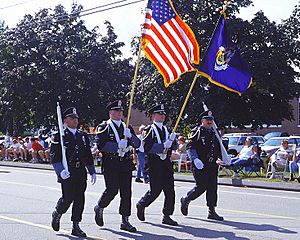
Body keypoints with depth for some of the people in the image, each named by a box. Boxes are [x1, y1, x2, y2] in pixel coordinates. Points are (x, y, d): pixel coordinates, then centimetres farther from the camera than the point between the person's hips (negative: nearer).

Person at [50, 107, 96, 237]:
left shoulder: (83, 136, 16)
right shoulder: (59, 136, -2)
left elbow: (88, 155, 20)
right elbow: (54, 156, -8)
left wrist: (92, 172, 15)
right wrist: (61, 171, -21)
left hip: (81, 173, 5)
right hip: (67, 173, -5)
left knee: (80, 199, 1)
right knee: (68, 197, -9)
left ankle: (76, 227, 8)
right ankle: (57, 214, 22)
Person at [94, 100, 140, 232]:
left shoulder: (127, 127, 17)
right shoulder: (104, 127, 1)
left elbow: (137, 144, 10)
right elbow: (100, 145, -11)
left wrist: (130, 136, -9)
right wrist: (118, 146, -17)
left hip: (126, 164, 5)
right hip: (110, 164, -5)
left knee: (126, 192, 1)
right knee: (112, 190, -8)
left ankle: (125, 221, 6)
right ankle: (99, 208, 21)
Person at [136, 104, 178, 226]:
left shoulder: (166, 130, 17)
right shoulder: (149, 130, -2)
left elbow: (174, 147, 14)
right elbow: (147, 148, -12)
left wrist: (172, 140, -7)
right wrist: (163, 146, -17)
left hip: (167, 163, 6)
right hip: (155, 164, -6)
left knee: (170, 190, -1)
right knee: (155, 190, -3)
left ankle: (167, 216, 4)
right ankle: (141, 205, 23)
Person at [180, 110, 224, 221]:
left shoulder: (214, 133, 18)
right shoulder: (196, 131, -3)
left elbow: (218, 148, 27)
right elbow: (190, 147, -11)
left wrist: (218, 158, 12)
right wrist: (195, 160, -23)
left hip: (212, 165, 6)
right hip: (200, 166, -6)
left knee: (213, 188, 2)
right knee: (201, 187, -9)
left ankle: (212, 211, 7)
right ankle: (185, 200, 16)